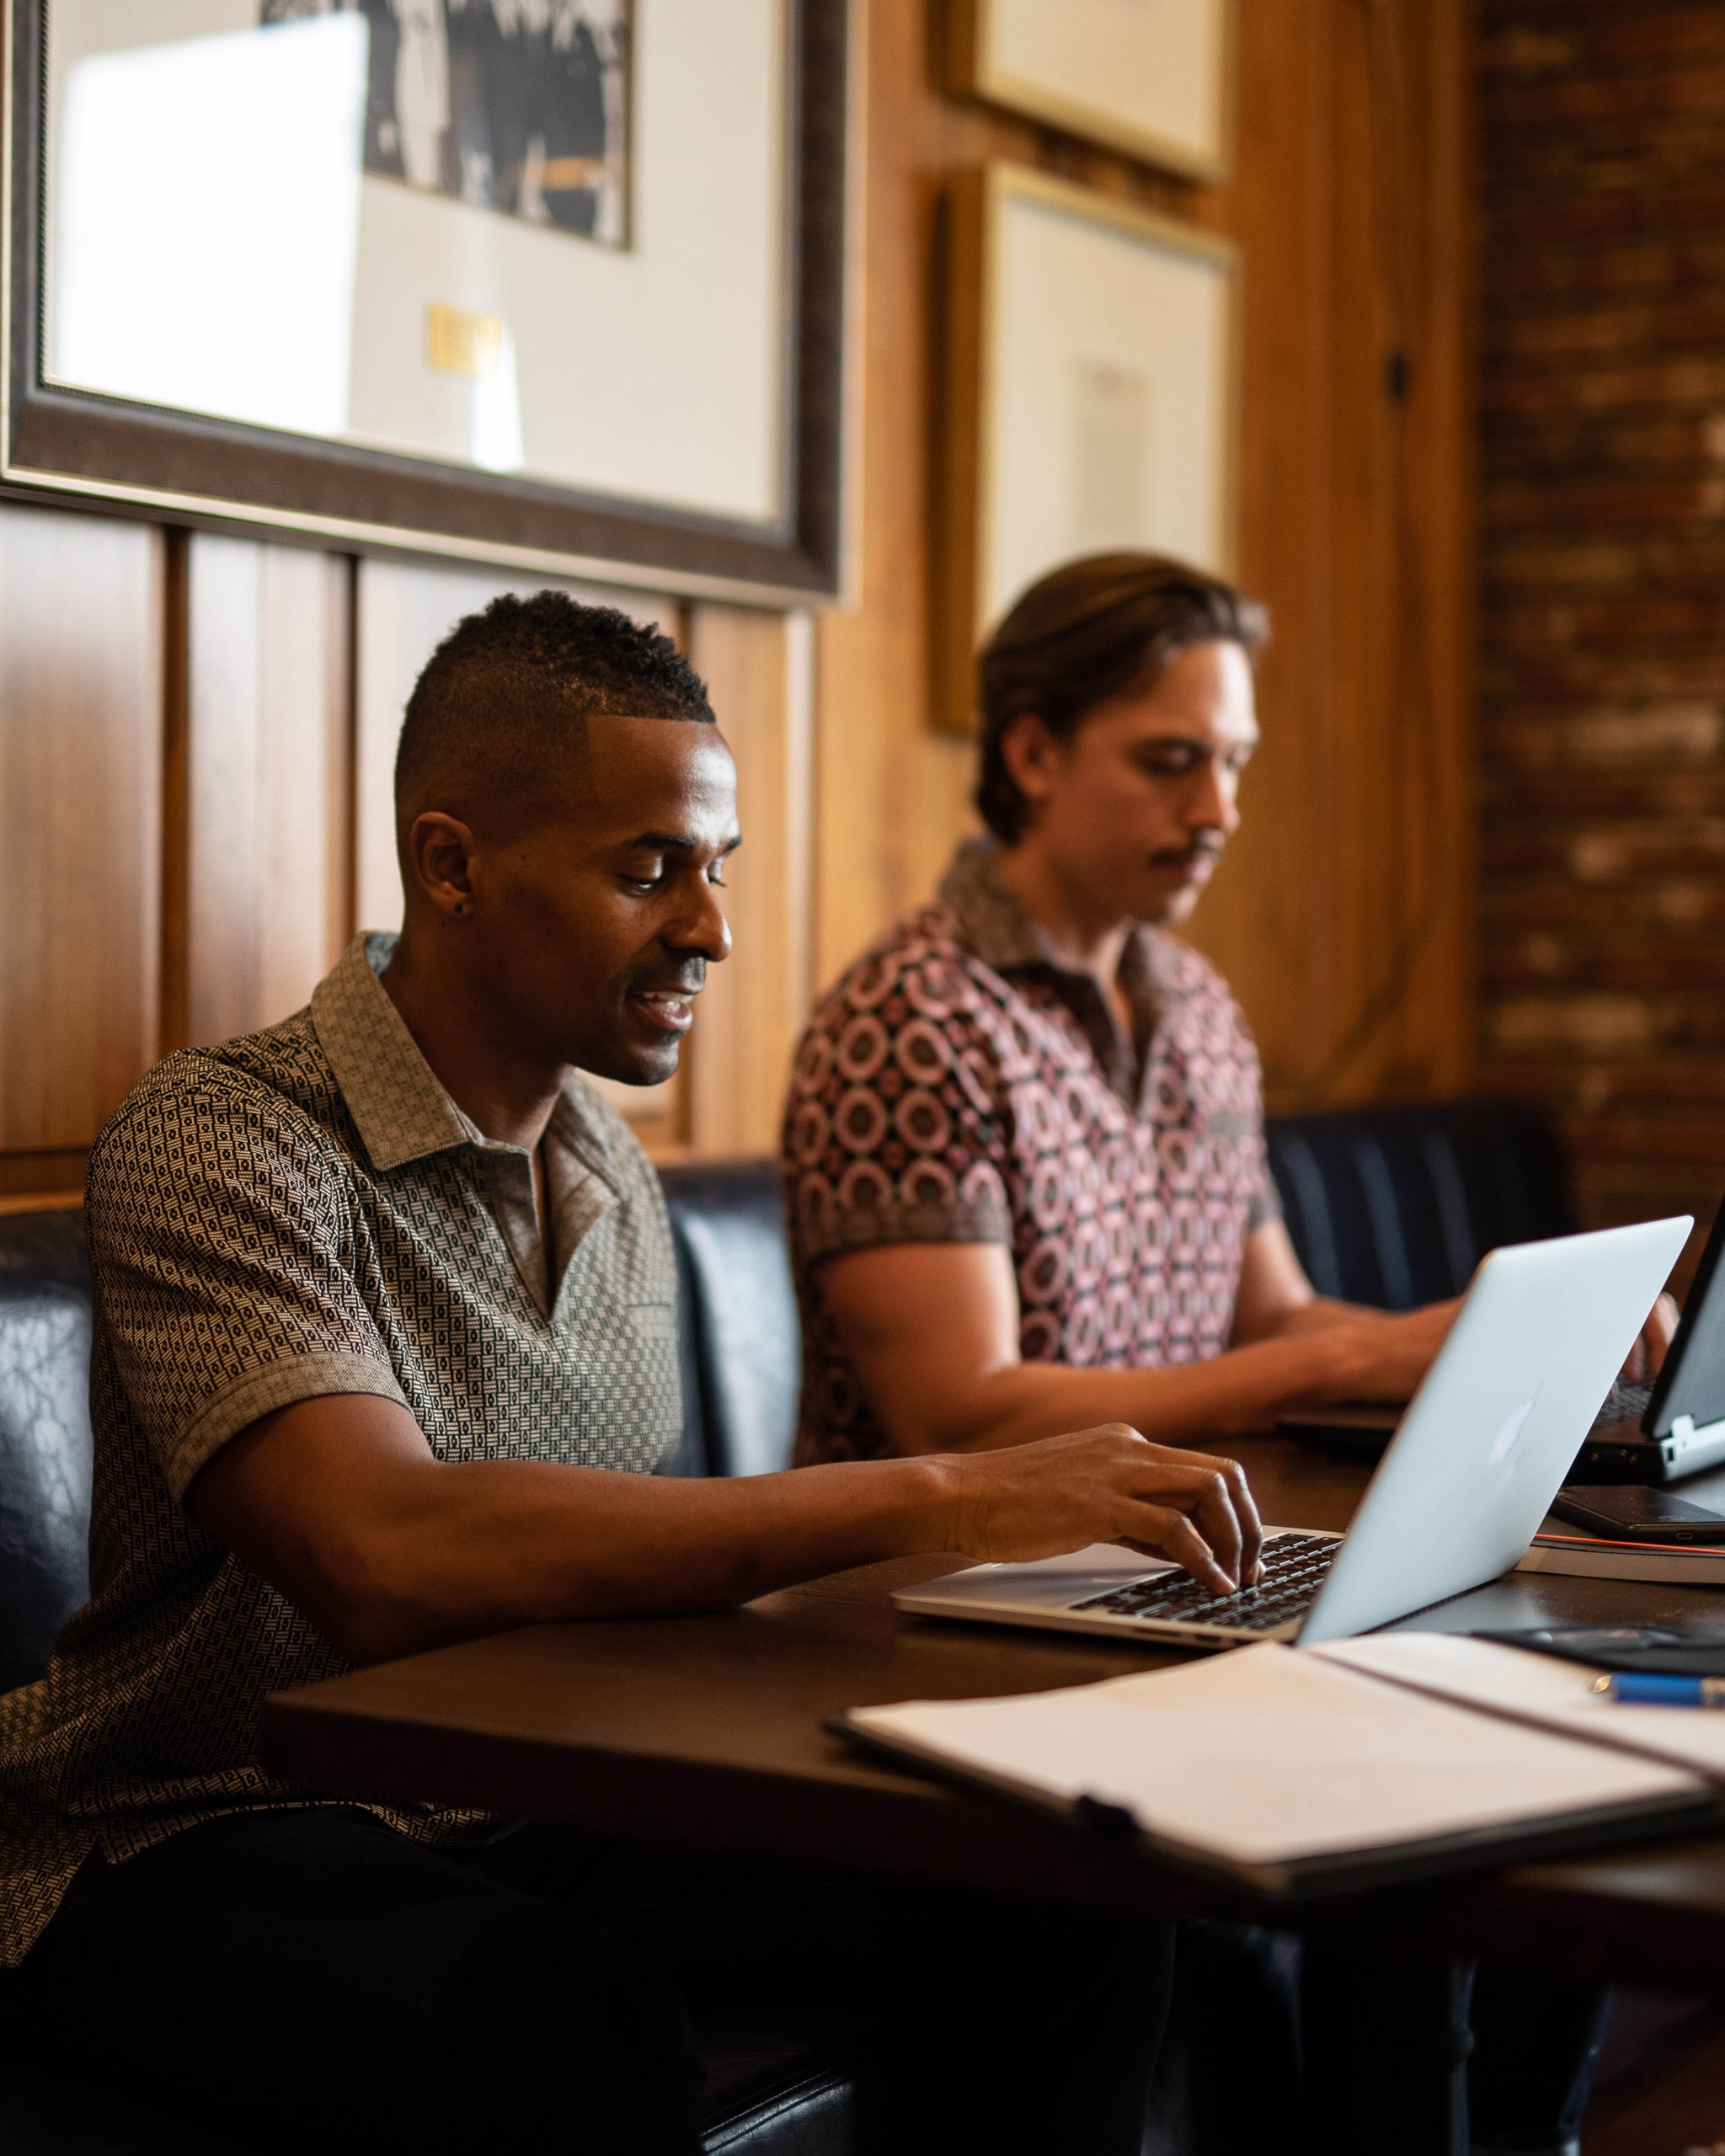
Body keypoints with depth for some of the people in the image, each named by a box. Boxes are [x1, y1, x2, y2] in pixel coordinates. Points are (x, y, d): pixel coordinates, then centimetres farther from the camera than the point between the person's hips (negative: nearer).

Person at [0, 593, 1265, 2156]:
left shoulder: (619, 1178, 9)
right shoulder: (218, 1144, -17)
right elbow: (387, 1565, -33)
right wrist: (931, 1500, -34)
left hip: (542, 1808, 7)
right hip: (203, 1848, -6)